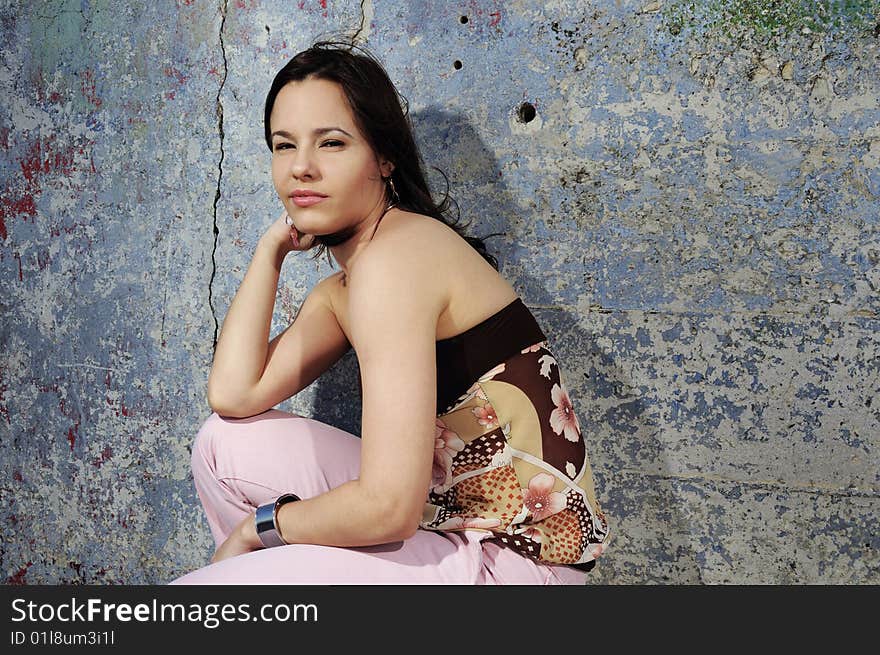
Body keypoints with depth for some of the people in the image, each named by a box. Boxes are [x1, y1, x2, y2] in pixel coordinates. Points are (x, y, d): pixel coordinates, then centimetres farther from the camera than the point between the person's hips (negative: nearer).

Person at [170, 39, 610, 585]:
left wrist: (262, 523, -5)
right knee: (227, 443, 8)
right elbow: (234, 395, -2)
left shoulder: (393, 254, -18)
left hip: (516, 556, -9)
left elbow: (388, 508, -24)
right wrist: (272, 246, 6)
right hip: (447, 516, 9)